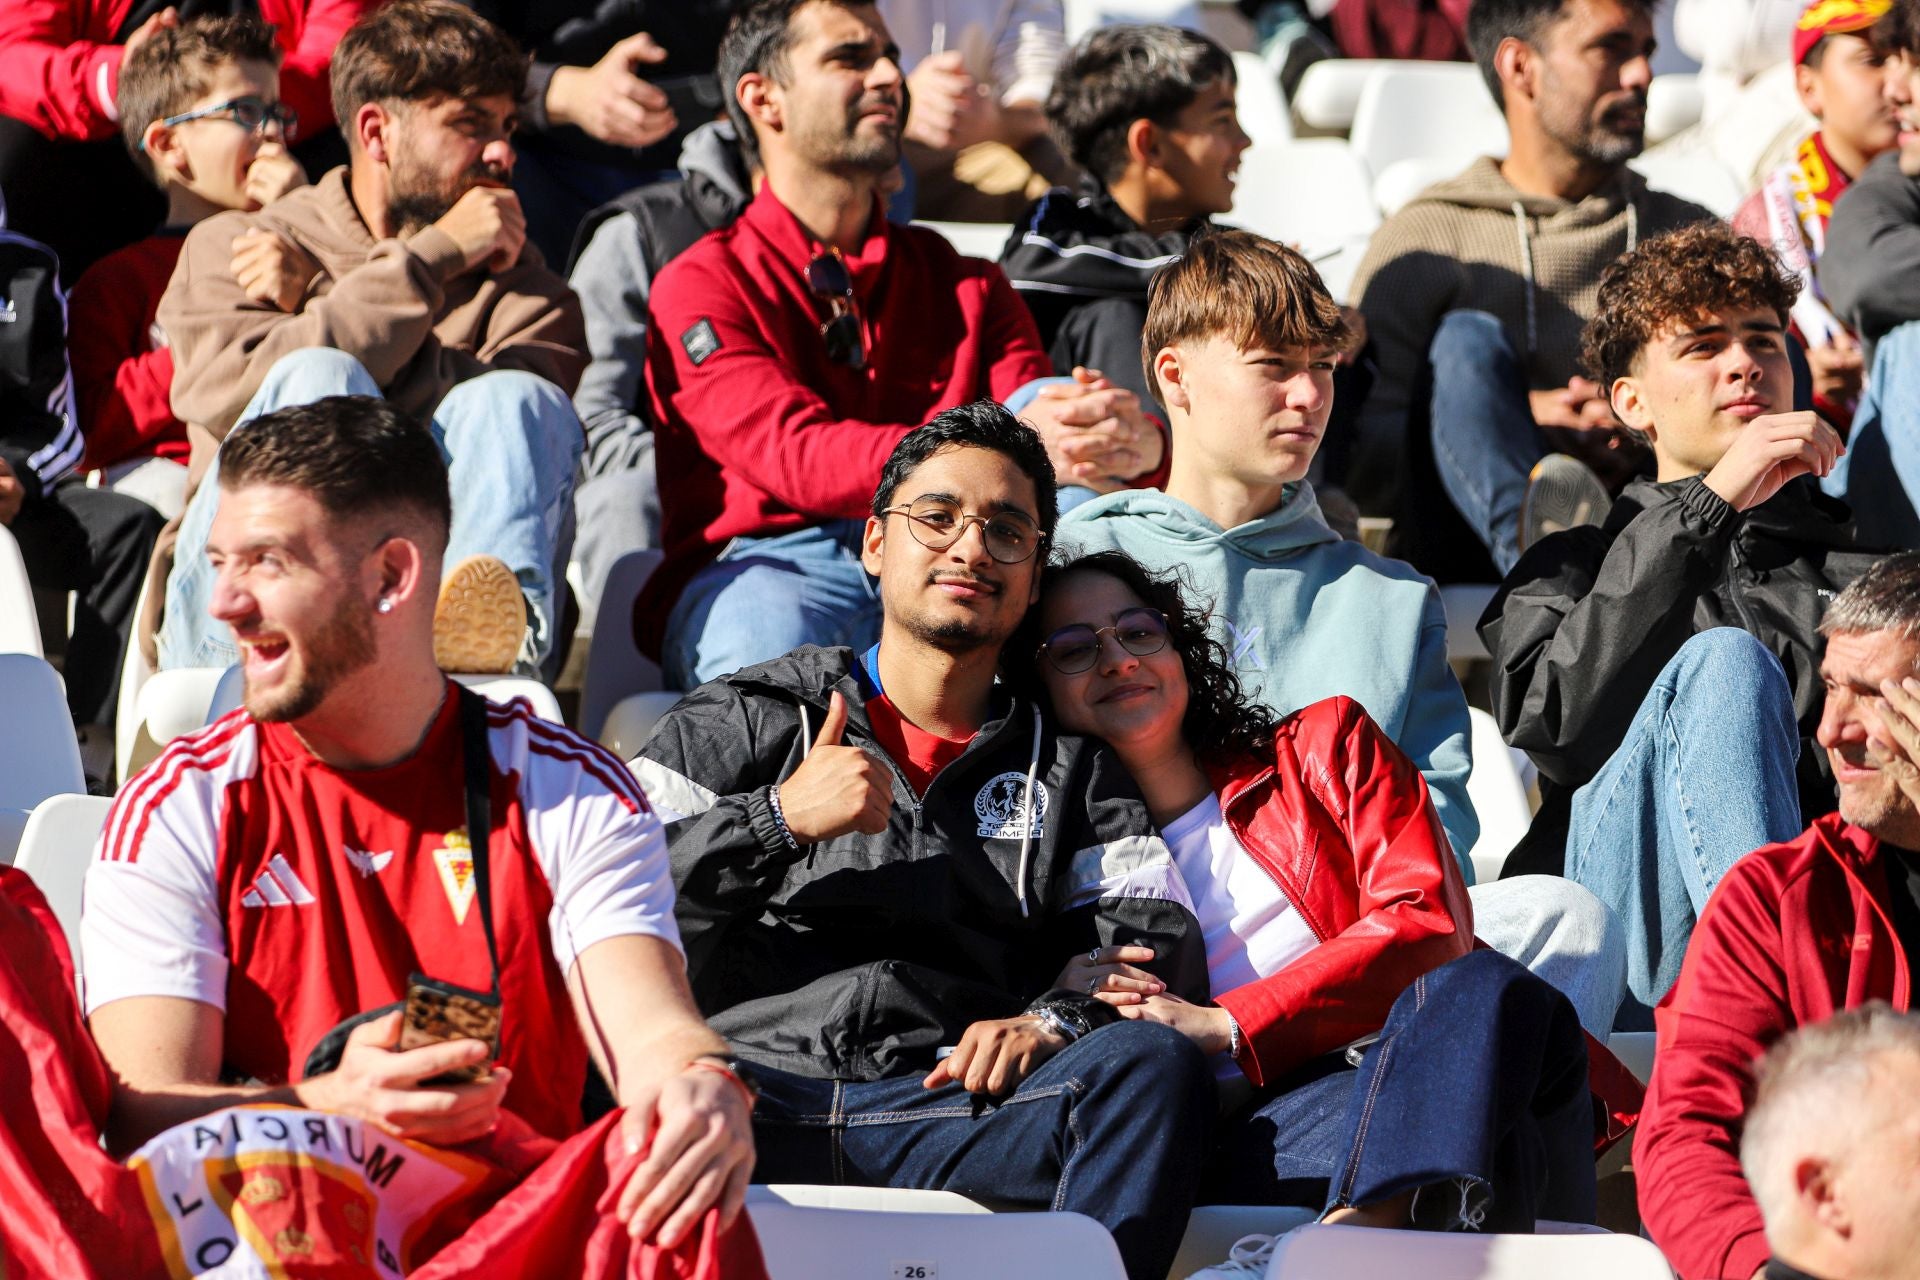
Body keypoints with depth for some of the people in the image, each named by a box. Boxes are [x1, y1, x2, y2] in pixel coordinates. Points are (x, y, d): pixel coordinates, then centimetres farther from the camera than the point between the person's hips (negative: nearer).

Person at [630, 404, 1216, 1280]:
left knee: (1157, 1066, -30)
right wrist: (776, 820, -1)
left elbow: (1163, 947, 14)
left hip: (952, 1107, 2)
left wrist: (1053, 1020, -6)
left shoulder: (1071, 769, 28)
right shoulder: (742, 721, 22)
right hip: (760, 1092, -1)